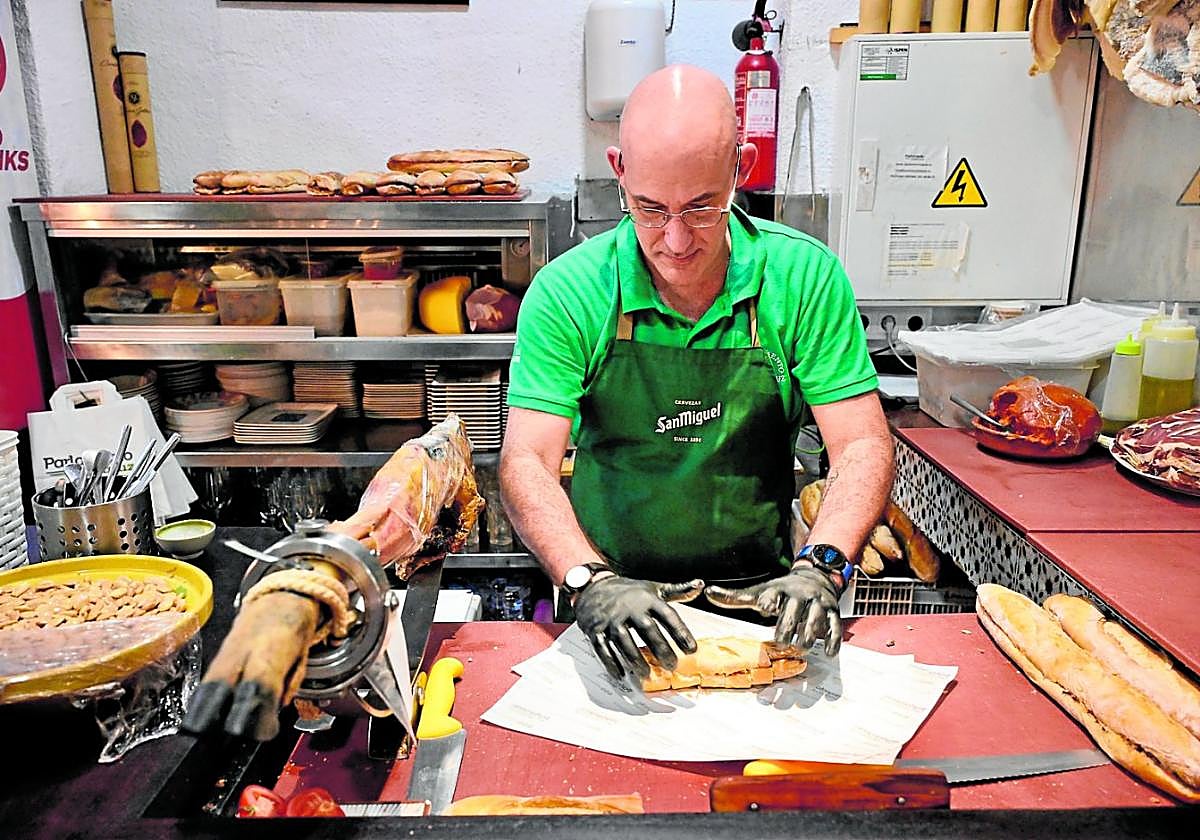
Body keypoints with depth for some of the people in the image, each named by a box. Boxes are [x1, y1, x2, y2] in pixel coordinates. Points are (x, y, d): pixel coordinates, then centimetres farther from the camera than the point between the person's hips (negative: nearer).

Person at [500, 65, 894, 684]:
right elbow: (527, 461, -12)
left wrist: (821, 565, -22)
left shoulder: (805, 277, -6)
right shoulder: (567, 291, -9)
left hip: (759, 599, 1)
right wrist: (590, 581, -28)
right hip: (614, 607, 0)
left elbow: (863, 447, -5)